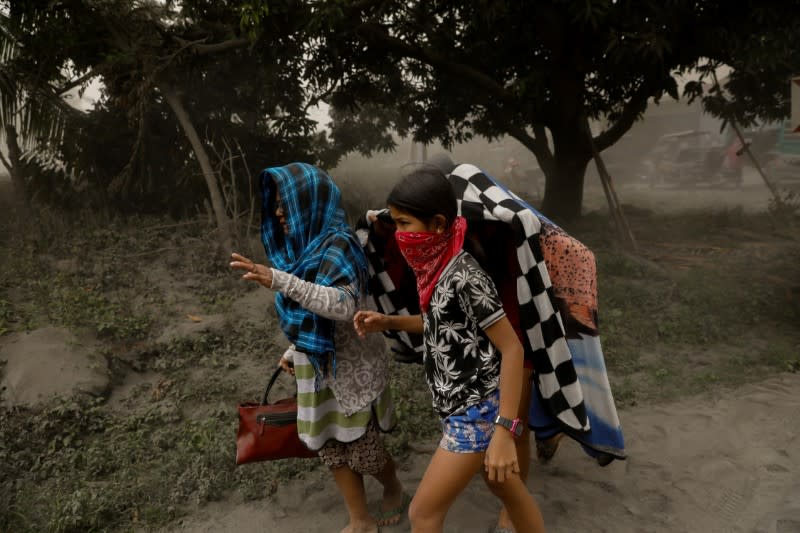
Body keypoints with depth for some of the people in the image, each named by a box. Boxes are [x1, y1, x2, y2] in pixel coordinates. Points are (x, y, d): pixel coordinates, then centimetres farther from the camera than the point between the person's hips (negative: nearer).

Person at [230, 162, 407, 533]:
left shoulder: (336, 245, -20)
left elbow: (343, 305, -37)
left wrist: (278, 280, -44)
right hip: (318, 366, 8)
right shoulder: (303, 246, 5)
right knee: (333, 448, 13)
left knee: (361, 447, 10)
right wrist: (293, 350, 17)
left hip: (350, 367, -7)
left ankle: (394, 492, 39)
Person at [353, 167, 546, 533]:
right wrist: (387, 322, 4)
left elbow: (512, 348, -22)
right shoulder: (435, 268, 1)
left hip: (476, 414, -8)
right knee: (508, 490, 23)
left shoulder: (464, 276, -24)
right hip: (463, 408, 8)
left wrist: (504, 431, -24)